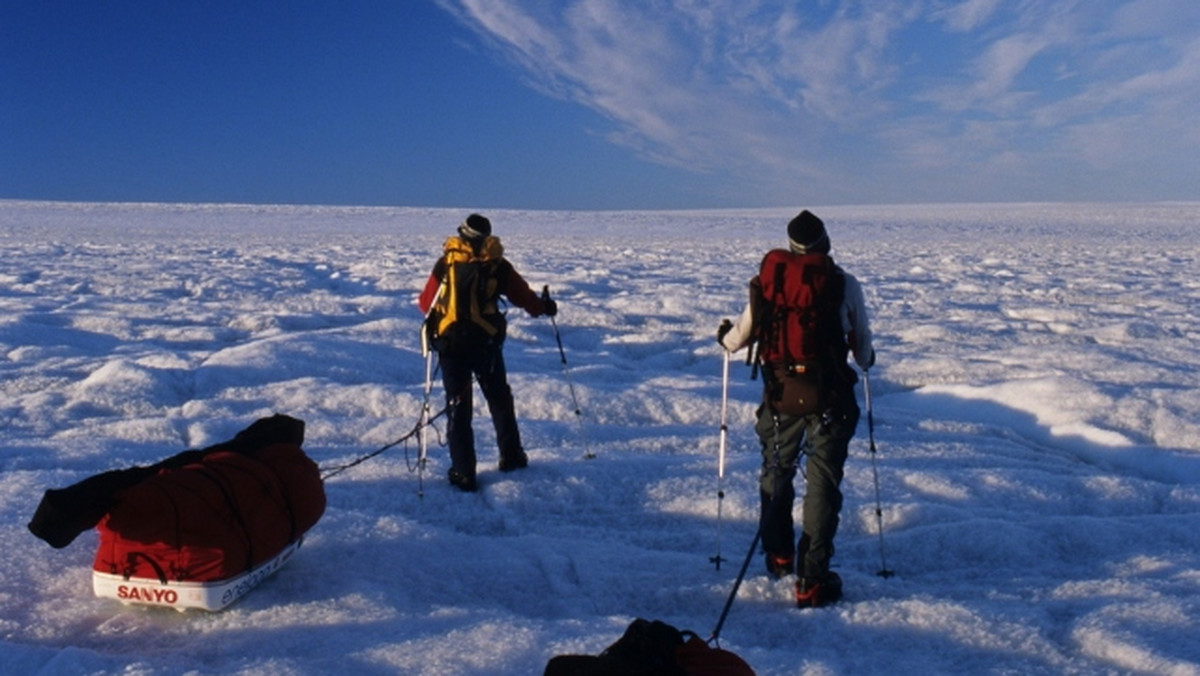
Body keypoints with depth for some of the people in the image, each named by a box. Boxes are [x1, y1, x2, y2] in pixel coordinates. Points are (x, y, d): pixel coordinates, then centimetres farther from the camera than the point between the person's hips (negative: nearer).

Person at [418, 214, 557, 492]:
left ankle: (463, 472, 4)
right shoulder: (497, 264, 0)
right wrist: (544, 307, 27)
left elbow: (425, 303, 5)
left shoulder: (445, 263, 0)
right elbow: (523, 297, 7)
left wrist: (439, 310, 28)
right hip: (486, 342, 0)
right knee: (499, 399, 20)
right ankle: (511, 456, 30)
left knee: (457, 406, 6)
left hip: (449, 343, 0)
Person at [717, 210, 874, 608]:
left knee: (776, 472, 21)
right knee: (822, 483, 4)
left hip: (780, 395, 2)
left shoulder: (766, 280, 3)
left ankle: (778, 557, 35)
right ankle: (812, 581, 4)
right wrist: (866, 360, 31)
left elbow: (738, 339, 9)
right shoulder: (844, 283, -1)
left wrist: (724, 336, 32)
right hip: (828, 394, -2)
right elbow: (862, 346, 7)